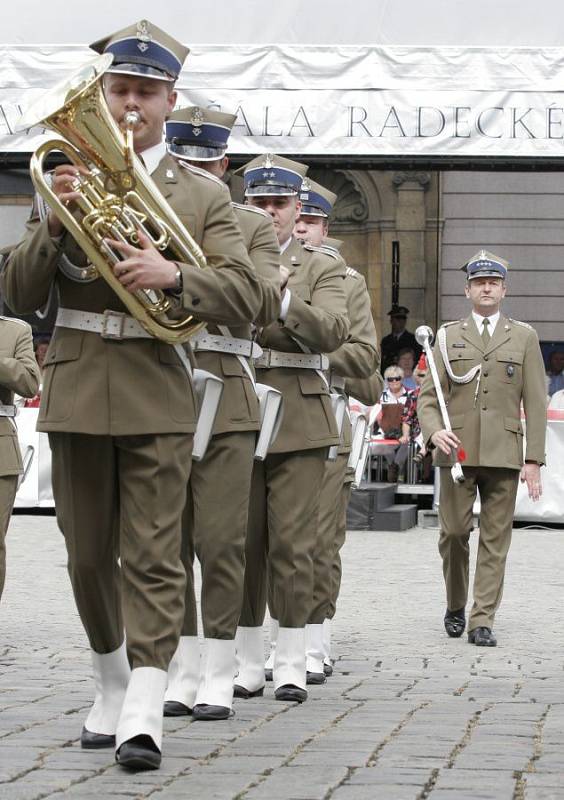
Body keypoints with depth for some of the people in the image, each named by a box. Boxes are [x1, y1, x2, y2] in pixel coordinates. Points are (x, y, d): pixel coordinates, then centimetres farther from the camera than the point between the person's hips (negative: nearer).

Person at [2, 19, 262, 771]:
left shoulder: (204, 195, 5)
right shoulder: (66, 180, 9)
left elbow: (243, 297, -4)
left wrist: (173, 275, -23)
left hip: (158, 396, -2)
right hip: (78, 392, 2)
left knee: (152, 555, -9)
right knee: (89, 556, 10)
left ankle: (142, 714, -14)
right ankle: (110, 685, 27)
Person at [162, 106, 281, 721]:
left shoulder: (252, 226, 7)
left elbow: (268, 307, -7)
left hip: (225, 399, -2)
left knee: (220, 543, -5)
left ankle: (218, 676, 1)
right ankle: (182, 674, 10)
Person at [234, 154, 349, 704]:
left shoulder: (322, 268, 9)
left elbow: (333, 332, -8)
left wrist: (280, 300, -22)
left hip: (298, 422, -2)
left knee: (292, 545, -4)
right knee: (243, 543, 3)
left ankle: (291, 665, 1)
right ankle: (247, 664, 10)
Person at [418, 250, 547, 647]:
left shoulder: (524, 337, 11)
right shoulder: (449, 336, 12)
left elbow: (535, 402, 7)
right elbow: (428, 395, 8)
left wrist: (534, 460, 0)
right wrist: (433, 430, -13)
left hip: (503, 453, 0)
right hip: (457, 450, 0)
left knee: (496, 539, -2)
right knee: (454, 531, -1)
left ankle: (483, 620, 1)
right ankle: (456, 606, 21)